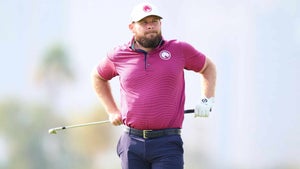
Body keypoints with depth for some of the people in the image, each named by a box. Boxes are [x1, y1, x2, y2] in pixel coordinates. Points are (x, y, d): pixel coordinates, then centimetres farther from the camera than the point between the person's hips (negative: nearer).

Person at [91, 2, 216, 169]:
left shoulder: (179, 50, 4)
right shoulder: (118, 56, 7)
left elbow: (208, 67, 21)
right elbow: (98, 77, 28)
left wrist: (207, 101, 9)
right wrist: (112, 110, 21)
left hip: (167, 144, -2)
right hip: (132, 143, 2)